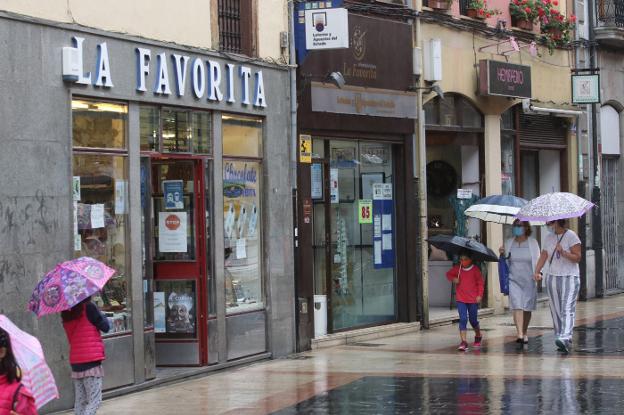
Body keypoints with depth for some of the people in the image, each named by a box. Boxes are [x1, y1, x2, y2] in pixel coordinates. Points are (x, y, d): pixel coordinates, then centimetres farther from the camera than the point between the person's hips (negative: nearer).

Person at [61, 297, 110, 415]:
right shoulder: (89, 307, -9)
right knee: (94, 400, -5)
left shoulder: (66, 313, 8)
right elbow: (105, 327, -4)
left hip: (75, 362, 6)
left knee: (80, 401, 11)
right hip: (91, 360, -6)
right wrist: (100, 314, 12)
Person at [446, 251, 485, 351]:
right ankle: (463, 342, -11)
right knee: (463, 319, -10)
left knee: (473, 320, 12)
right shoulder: (457, 269, 1)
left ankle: (478, 336, 40)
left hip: (473, 299, -1)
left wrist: (480, 295, -10)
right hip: (461, 299, 1)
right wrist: (453, 279, -6)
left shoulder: (475, 270, -5)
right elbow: (449, 274, 16)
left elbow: (480, 283, -2)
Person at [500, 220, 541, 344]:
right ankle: (520, 334, -21)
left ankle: (524, 333, 25)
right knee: (517, 307, -14)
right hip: (514, 279, 0)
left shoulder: (532, 242, 3)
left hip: (529, 280, 0)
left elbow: (537, 260, 4)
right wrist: (502, 254, -4)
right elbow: (506, 262, 17)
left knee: (527, 308, 8)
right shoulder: (509, 243, 8)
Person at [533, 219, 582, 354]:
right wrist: (537, 272, -4)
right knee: (556, 310, 4)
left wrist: (563, 253, -22)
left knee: (567, 309, -16)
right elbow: (543, 256, 10)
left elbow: (578, 258, -8)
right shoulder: (548, 237, 13)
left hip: (570, 278, -6)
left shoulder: (571, 236, -5)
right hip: (552, 277, 6)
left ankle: (565, 338, -29)